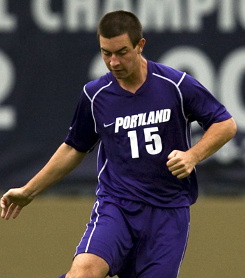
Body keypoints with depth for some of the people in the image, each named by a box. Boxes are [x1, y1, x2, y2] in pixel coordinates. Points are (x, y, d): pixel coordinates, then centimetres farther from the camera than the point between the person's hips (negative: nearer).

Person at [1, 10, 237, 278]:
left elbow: (226, 124, 3)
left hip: (168, 210, 0)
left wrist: (193, 155, -14)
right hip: (114, 204, 0)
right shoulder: (94, 95, 4)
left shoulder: (177, 85, -4)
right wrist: (28, 191, 20)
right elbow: (74, 148, 19)